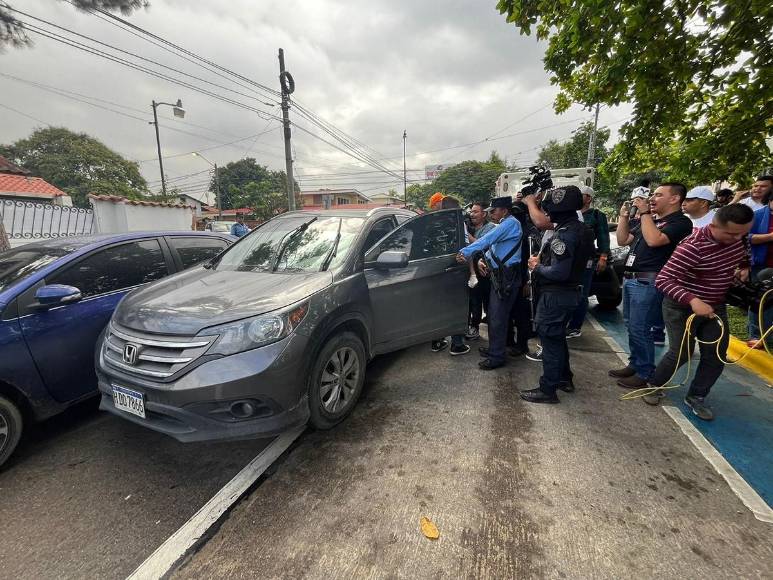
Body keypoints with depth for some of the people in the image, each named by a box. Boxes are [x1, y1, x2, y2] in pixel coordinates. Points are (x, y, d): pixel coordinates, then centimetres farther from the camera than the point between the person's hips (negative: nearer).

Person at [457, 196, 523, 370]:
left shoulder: (511, 223, -13)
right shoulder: (504, 225, 19)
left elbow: (488, 240, -22)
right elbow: (492, 246, 20)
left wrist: (465, 253, -22)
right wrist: (482, 259, 3)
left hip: (507, 277, -10)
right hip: (498, 275, 10)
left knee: (498, 318, -5)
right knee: (493, 315, 17)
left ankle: (497, 357, 6)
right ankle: (494, 348, 30)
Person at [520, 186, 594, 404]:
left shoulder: (565, 234, -23)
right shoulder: (580, 229, 9)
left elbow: (559, 272, -29)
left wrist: (537, 266, -12)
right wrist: (543, 259, 6)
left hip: (555, 296, -10)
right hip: (570, 292, 10)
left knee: (550, 339, 0)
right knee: (558, 336, 22)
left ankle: (547, 389, 12)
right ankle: (564, 378, 36)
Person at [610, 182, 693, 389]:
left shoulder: (681, 222, -8)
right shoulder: (650, 220, 19)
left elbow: (654, 240, -24)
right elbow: (623, 240, 17)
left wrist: (644, 212, -16)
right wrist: (624, 216, 8)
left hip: (647, 282, -9)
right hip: (630, 278, 9)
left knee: (640, 330, -5)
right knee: (631, 326, 15)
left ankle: (645, 374, 7)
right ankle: (634, 365, 27)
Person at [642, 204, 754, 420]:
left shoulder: (738, 236, -4)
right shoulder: (693, 246, -29)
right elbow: (663, 279, -33)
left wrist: (743, 269, 2)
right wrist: (692, 300, -43)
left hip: (715, 306, 7)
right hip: (682, 307, -7)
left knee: (716, 355, 6)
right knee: (681, 352, -4)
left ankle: (696, 396, 23)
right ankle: (654, 385, 20)